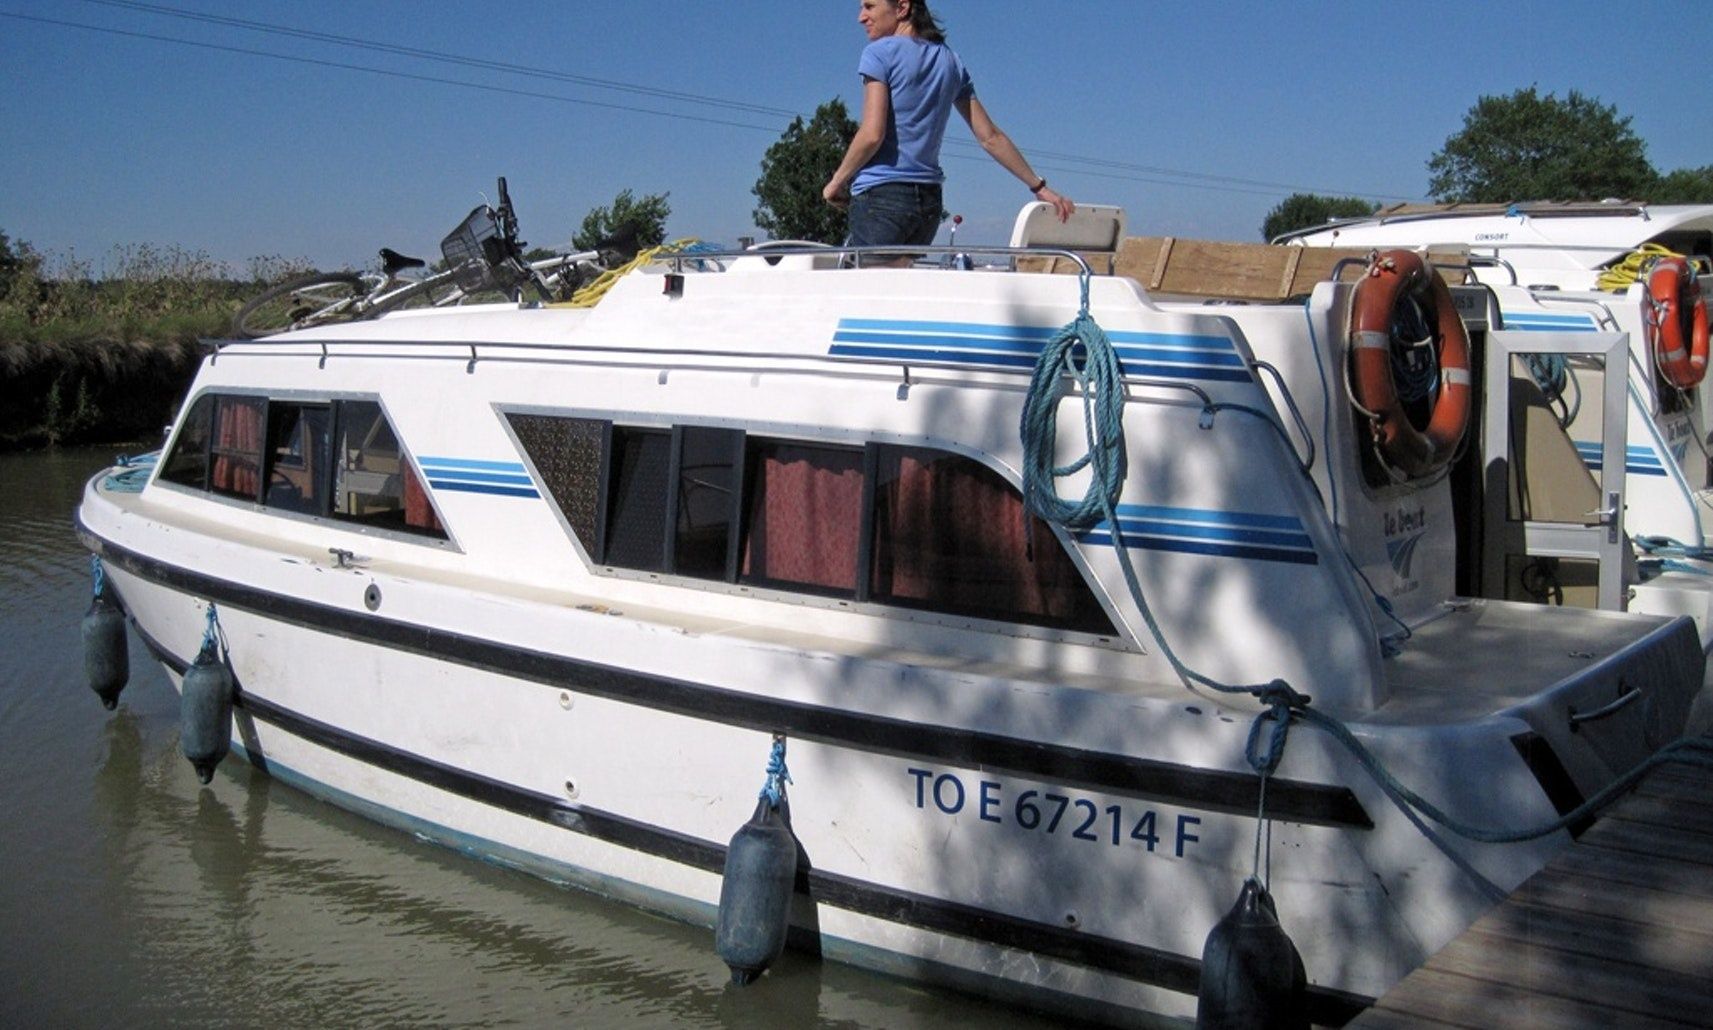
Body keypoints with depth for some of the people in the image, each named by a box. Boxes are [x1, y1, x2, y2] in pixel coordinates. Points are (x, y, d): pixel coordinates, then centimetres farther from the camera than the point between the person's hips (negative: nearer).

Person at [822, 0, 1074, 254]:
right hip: (929, 200, 7)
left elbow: (872, 134, -14)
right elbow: (990, 137, 15)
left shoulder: (880, 52, -4)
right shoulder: (950, 61, 17)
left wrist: (837, 181, -2)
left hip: (881, 195, -7)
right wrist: (1039, 186, 19)